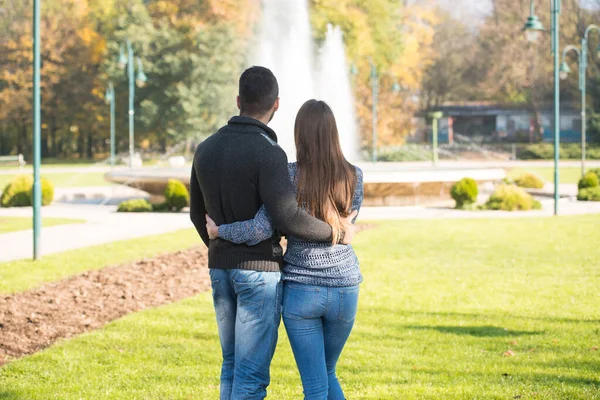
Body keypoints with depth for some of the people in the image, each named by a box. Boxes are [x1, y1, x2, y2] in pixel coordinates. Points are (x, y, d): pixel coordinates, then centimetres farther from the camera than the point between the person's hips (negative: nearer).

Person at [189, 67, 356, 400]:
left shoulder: (206, 149, 6)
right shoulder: (268, 153, -18)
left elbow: (198, 214, 17)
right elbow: (288, 218, -27)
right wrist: (336, 233, -11)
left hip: (221, 270, 7)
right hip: (259, 271, -7)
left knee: (234, 365, 17)